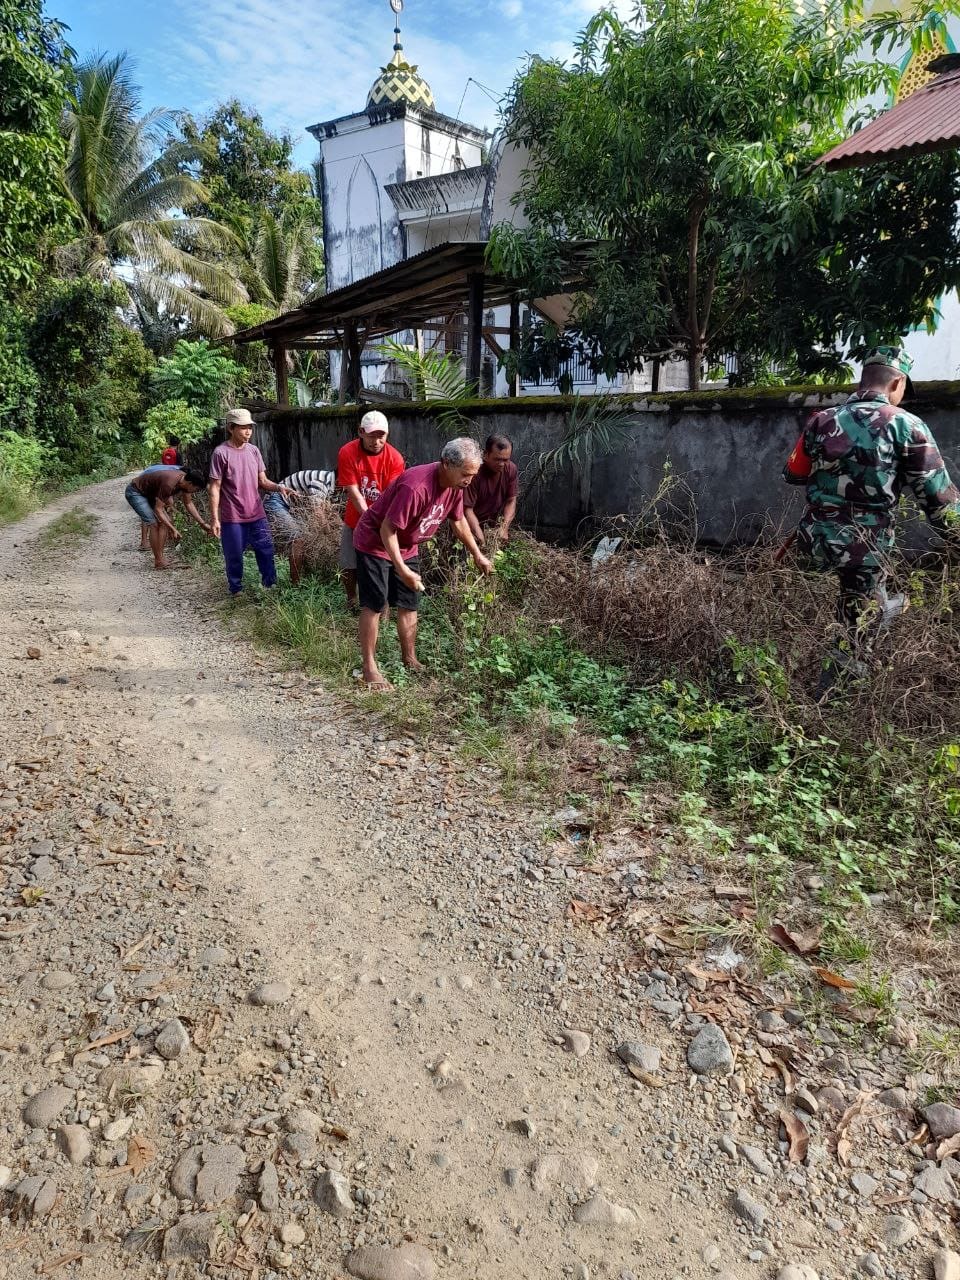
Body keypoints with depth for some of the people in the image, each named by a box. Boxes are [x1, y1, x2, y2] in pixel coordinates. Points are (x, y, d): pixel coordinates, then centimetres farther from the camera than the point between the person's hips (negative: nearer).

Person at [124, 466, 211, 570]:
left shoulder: (185, 480, -11)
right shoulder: (169, 484, -36)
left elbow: (189, 504, 3)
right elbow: (158, 509, -30)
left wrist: (203, 524, 1)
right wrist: (173, 529, -29)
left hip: (148, 493, 9)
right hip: (134, 492, -9)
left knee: (164, 521, -1)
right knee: (153, 524, -16)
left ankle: (160, 557, 5)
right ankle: (158, 561, -8)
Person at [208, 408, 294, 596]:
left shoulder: (254, 451, 5)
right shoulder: (221, 453, -10)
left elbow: (262, 482, 8)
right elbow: (215, 488, -9)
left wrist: (279, 487, -13)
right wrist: (214, 518, -11)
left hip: (257, 516, 5)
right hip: (232, 518, -4)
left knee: (266, 553, 8)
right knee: (234, 558, 7)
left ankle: (271, 588, 21)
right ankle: (237, 592, 22)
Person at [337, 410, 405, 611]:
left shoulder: (394, 457, -14)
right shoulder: (347, 453, -14)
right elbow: (353, 492, -17)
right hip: (355, 521, 1)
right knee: (348, 565, 8)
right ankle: (352, 600, 33)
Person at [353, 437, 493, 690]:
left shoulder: (454, 485, -10)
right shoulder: (415, 487, -36)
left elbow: (458, 520, 10)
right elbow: (387, 530, -31)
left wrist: (477, 554, 14)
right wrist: (402, 570, -32)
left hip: (407, 547, 8)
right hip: (375, 544, -8)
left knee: (409, 605, 11)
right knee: (374, 606, -5)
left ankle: (410, 661, 23)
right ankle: (369, 668, 2)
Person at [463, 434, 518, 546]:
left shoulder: (511, 469, -10)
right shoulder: (474, 472, -26)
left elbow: (511, 500, -4)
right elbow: (467, 509, -27)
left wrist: (504, 528, -19)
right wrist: (481, 539, -36)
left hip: (496, 524, 4)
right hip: (474, 525, -4)